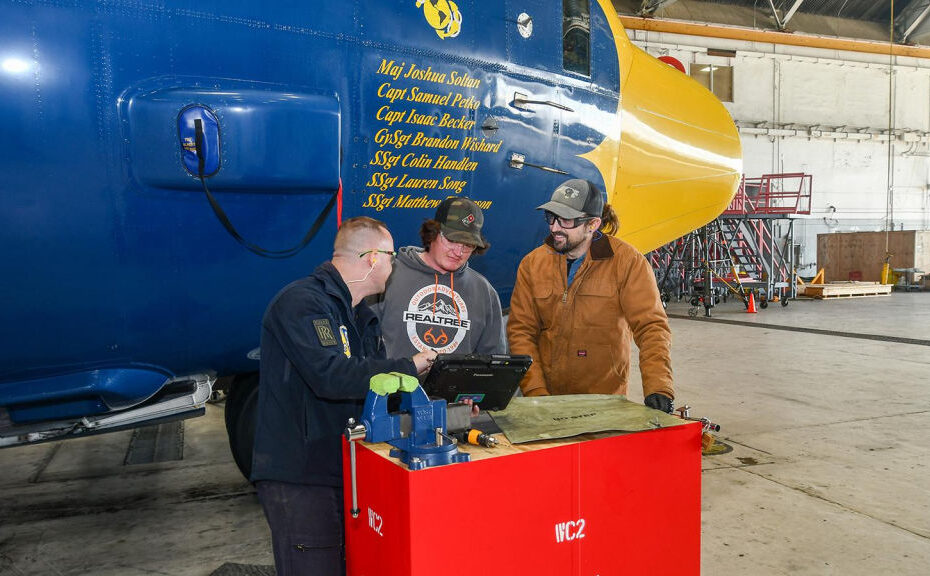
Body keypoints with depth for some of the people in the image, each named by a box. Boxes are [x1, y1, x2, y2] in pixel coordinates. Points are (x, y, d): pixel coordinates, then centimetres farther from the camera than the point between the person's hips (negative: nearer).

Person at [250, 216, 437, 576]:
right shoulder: (301, 303, -14)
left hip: (348, 471, 9)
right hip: (299, 478, -9)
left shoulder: (362, 316, 17)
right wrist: (407, 367, -18)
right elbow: (331, 376, -28)